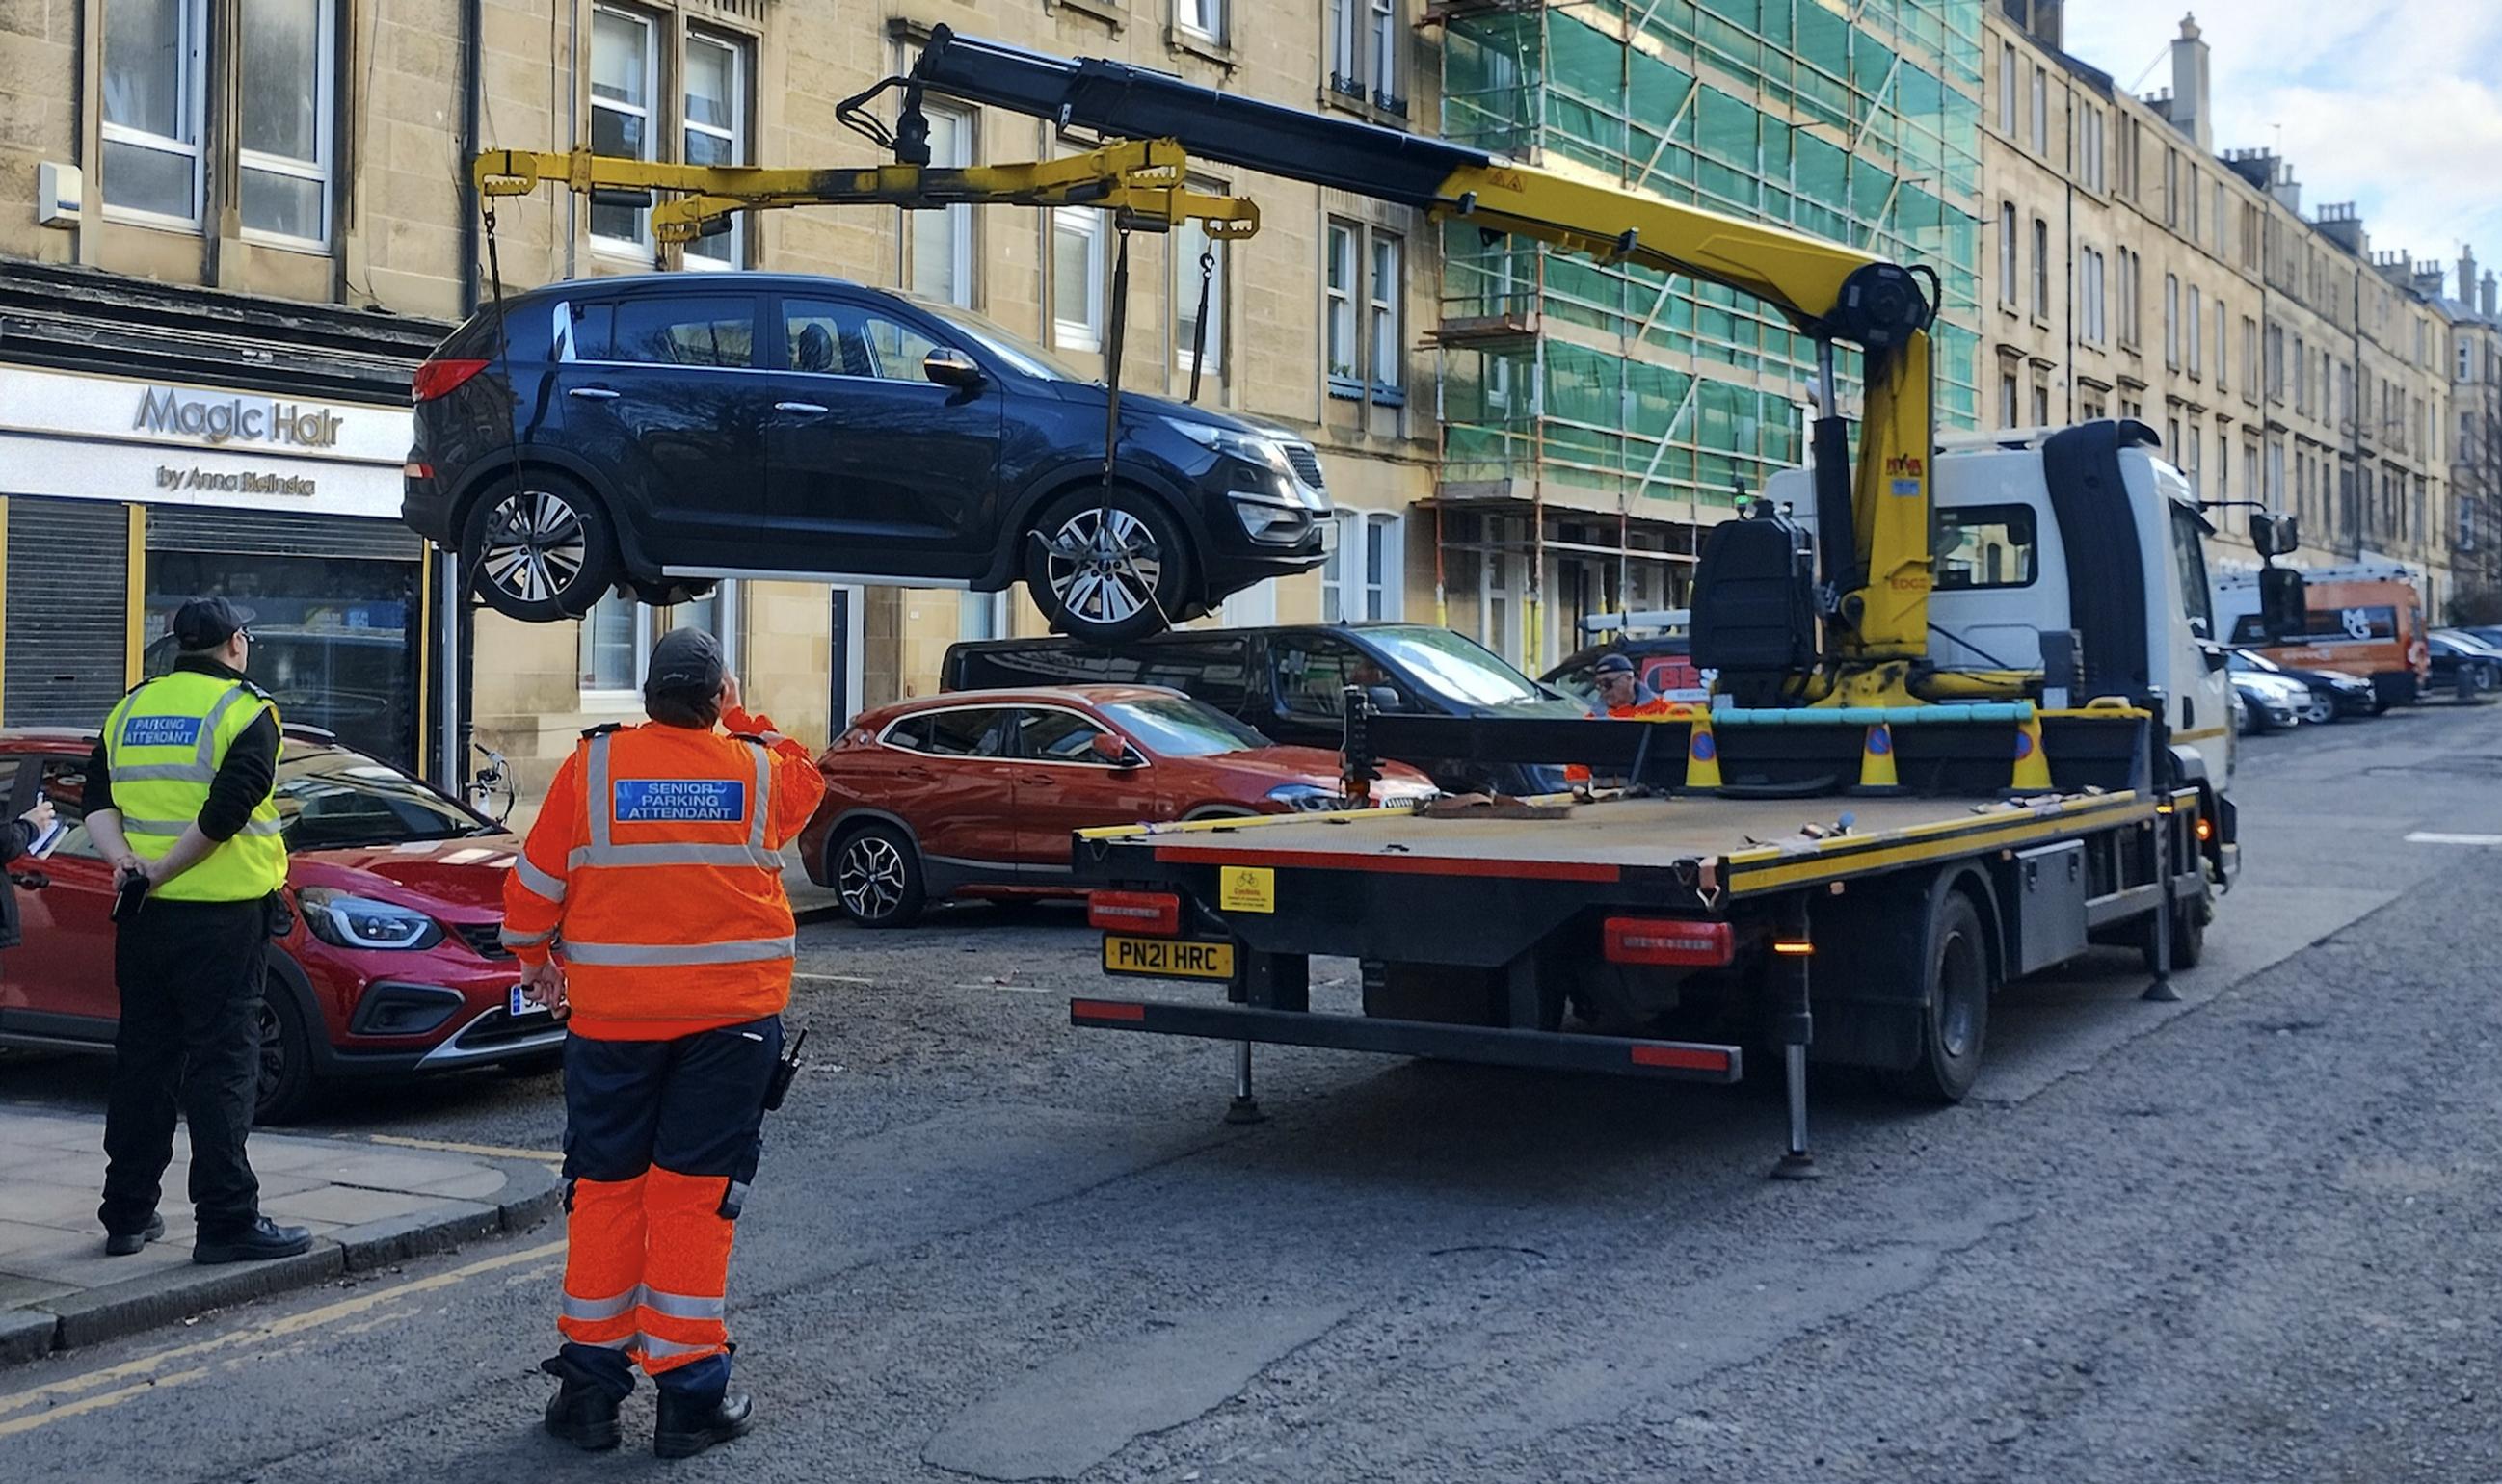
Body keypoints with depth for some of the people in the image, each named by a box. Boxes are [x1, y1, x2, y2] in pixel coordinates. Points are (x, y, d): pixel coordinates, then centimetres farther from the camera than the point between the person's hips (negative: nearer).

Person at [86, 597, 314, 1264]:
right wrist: (161, 874, -12)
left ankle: (127, 1214, 19)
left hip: (145, 918, 6)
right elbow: (225, 814, -19)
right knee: (222, 1065, -4)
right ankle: (228, 1221, -4)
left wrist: (125, 860, -6)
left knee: (142, 1060, 13)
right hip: (219, 915, -6)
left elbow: (97, 803, 7)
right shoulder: (245, 711, -8)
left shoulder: (131, 709, 12)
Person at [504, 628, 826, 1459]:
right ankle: (689, 1394, 6)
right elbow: (806, 788, 23)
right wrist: (745, 723, 24)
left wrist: (535, 961, 19)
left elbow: (533, 884, 3)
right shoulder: (759, 770, -1)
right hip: (732, 1014, 0)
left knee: (605, 1188, 11)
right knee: (695, 1195, 4)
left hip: (612, 1015, 0)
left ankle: (591, 1384, 16)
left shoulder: (592, 765, -3)